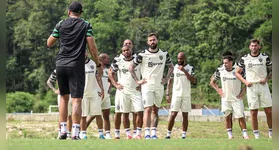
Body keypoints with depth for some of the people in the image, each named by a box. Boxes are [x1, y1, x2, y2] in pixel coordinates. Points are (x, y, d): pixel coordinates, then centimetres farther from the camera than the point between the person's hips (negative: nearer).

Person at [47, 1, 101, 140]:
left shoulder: (60, 25, 7)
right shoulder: (85, 25, 1)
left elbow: (49, 43, 14)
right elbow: (92, 47, -6)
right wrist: (98, 64, 4)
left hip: (61, 65, 3)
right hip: (76, 66, -3)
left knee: (64, 97, 16)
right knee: (76, 99, -4)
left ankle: (63, 130, 11)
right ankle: (75, 133, -12)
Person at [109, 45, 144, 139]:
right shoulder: (118, 61, 3)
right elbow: (110, 73, 13)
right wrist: (115, 84, 3)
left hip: (135, 90, 0)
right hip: (123, 91, 1)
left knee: (139, 112, -11)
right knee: (125, 113, 3)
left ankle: (138, 133, -4)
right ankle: (128, 134, 10)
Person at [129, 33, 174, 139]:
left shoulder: (164, 54, 6)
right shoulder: (142, 55, -4)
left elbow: (171, 67, 21)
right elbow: (131, 68, 2)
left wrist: (166, 79, 9)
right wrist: (137, 81, -4)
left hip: (159, 86, 4)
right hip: (147, 86, -4)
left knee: (155, 110, 8)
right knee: (148, 109, -13)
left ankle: (154, 133, 11)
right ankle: (147, 133, -15)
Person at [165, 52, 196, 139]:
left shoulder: (190, 68, 5)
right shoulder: (174, 68, 5)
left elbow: (193, 81, -7)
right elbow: (170, 81, 8)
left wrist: (184, 71, -14)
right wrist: (168, 94, 0)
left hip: (186, 95, 1)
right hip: (176, 94, -1)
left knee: (185, 115, 2)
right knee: (173, 114, -7)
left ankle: (184, 135, 5)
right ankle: (168, 134, -4)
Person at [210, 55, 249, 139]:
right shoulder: (220, 71, 0)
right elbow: (212, 82, 12)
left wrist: (243, 91, -4)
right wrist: (218, 90, 2)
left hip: (237, 98, -2)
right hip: (225, 99, 2)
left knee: (240, 116, -5)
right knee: (228, 117, 5)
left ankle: (245, 134, 2)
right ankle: (230, 134, 12)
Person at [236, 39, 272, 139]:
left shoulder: (265, 57, 5)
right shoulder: (244, 59, 4)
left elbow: (271, 71, 14)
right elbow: (237, 72, 11)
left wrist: (266, 79, -4)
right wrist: (245, 81, -4)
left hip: (263, 85, 0)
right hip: (251, 87, 0)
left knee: (269, 111, -3)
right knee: (253, 112, -1)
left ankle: (271, 132, 8)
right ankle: (256, 135, 4)